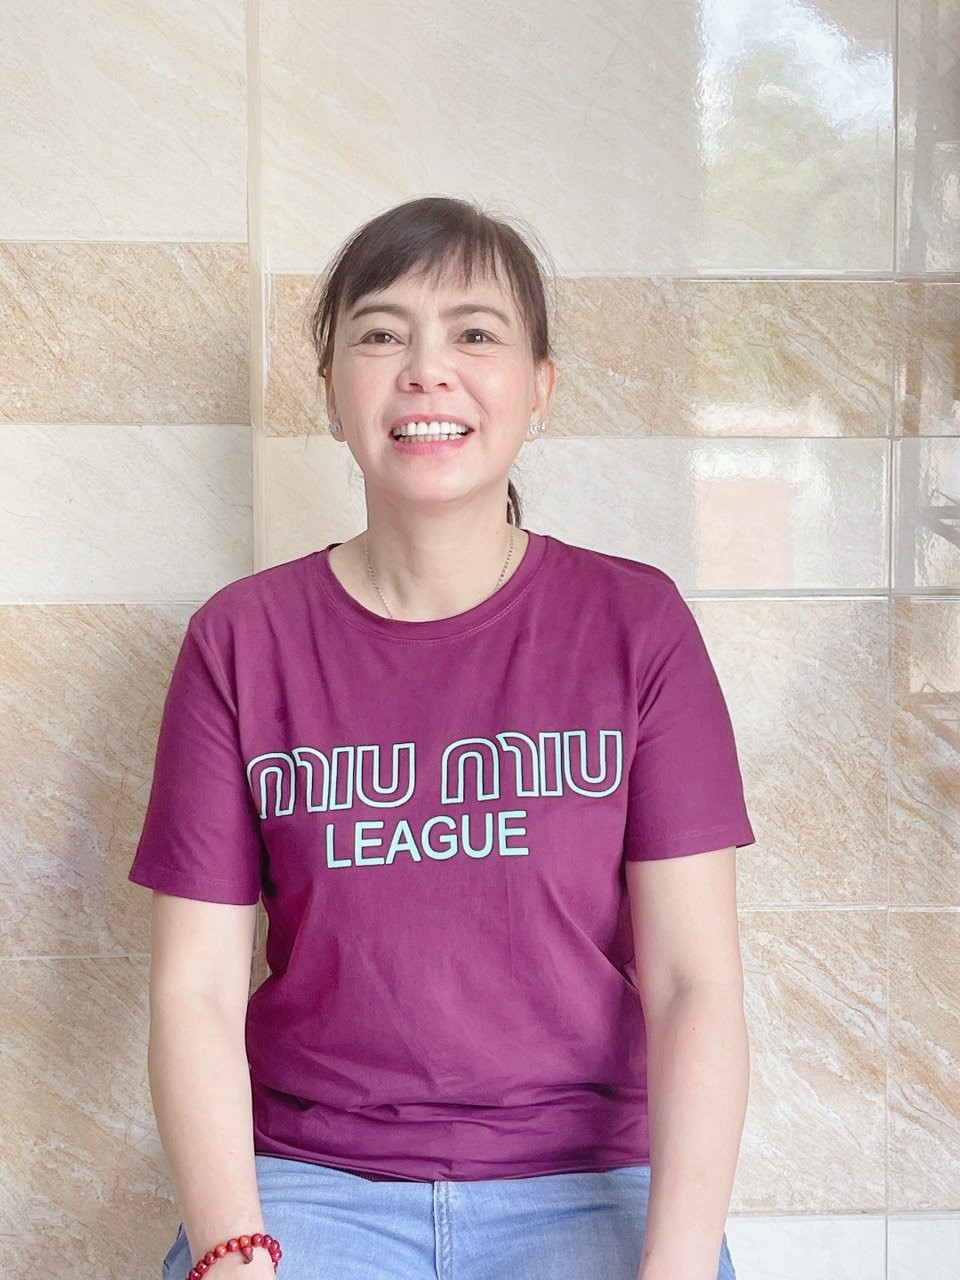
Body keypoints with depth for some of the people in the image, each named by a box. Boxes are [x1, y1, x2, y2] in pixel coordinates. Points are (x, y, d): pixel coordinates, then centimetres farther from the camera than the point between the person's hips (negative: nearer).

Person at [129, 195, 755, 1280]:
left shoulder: (635, 621, 1)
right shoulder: (243, 639, 2)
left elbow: (694, 981, -4)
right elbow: (196, 990, -1)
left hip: (587, 1183, 0)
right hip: (308, 1179, 0)